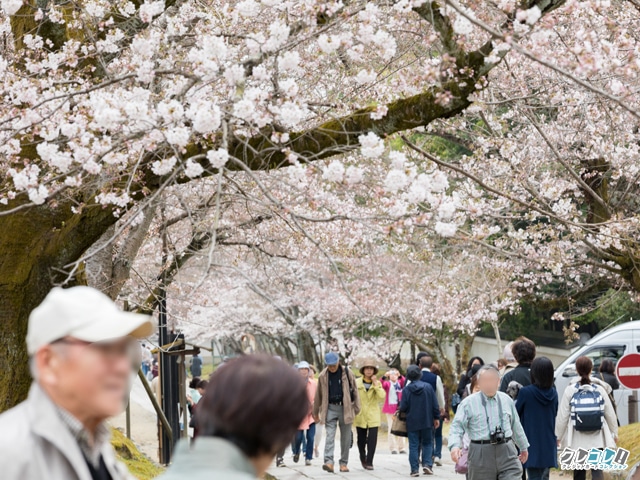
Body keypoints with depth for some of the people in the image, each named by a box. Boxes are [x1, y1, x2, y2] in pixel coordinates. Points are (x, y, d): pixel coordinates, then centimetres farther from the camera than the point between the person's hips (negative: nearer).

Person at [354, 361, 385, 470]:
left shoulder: (377, 383, 5)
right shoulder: (357, 383, 3)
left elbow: (382, 396, -10)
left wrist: (375, 384, -12)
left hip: (373, 416, 0)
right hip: (360, 415, 0)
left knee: (372, 440, -10)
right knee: (361, 440, 8)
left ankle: (369, 462, -6)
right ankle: (363, 459, 31)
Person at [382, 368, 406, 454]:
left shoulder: (400, 383, 10)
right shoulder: (387, 384, 5)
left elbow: (404, 383, -12)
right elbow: (382, 385, -16)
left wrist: (400, 376, -29)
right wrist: (384, 377, -33)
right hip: (390, 408, -2)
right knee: (391, 428, -4)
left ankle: (401, 447, 9)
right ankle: (393, 448, -4)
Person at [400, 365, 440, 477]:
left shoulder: (407, 389, -10)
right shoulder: (428, 387, -4)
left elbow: (403, 408, -11)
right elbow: (435, 405, -1)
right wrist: (436, 417, 10)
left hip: (412, 422, -1)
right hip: (427, 421, 1)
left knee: (414, 446, 5)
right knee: (427, 443, 14)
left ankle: (415, 469, 1)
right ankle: (427, 464, -1)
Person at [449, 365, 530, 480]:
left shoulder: (507, 400, 12)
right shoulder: (468, 403, -1)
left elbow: (516, 426, 23)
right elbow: (457, 427, -6)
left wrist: (523, 447, 30)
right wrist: (454, 446, -23)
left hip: (507, 453, 3)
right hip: (481, 455, -3)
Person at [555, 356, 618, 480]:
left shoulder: (570, 390, -6)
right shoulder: (600, 389, -2)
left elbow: (562, 416, -4)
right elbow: (610, 414, 4)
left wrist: (558, 436, 7)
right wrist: (614, 432, 18)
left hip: (577, 439, 0)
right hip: (597, 437, 0)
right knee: (597, 470, -2)